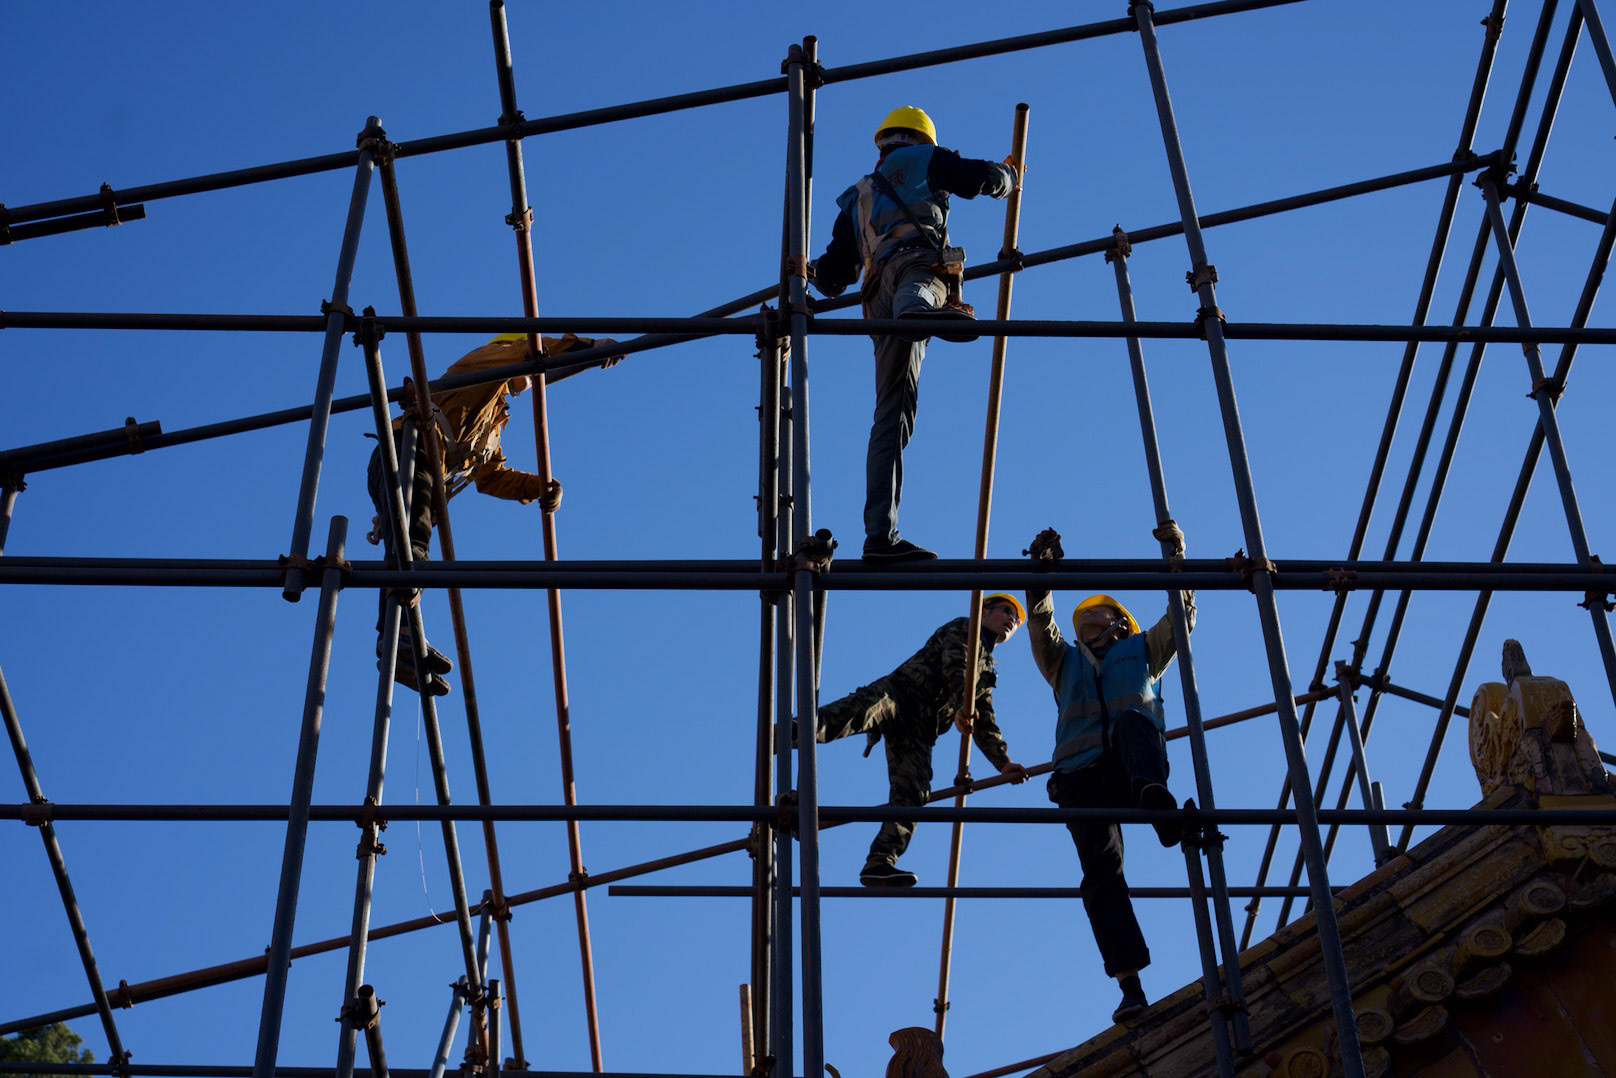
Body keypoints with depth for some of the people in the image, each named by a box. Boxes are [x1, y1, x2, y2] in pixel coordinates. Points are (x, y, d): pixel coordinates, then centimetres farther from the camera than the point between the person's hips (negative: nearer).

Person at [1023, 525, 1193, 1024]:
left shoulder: (1141, 650, 31)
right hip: (1083, 775, 1)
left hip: (1133, 761, -1)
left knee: (1131, 719, -35)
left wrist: (1178, 557, 5)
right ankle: (1129, 984, -27)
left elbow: (1180, 617, 17)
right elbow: (1041, 626, 14)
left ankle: (1154, 796, -64)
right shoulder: (1065, 662, 32)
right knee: (1101, 870, -17)